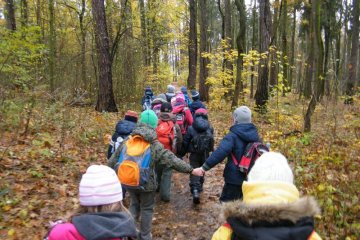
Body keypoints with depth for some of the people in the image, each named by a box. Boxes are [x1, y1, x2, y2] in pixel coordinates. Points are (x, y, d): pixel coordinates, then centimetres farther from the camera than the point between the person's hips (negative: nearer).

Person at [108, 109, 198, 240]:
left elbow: (114, 159, 3)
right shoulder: (155, 145, -17)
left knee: (134, 204, 26)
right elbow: (173, 160, -20)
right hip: (147, 183, -3)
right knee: (147, 208, 17)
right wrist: (190, 169, -16)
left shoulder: (128, 140, -5)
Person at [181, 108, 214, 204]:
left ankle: (195, 191, -17)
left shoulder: (191, 128, -9)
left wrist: (183, 153, 9)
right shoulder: (210, 128, -3)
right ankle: (200, 187, 37)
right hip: (205, 154, 3)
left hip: (194, 154, -3)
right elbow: (212, 142, 5)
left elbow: (185, 142, -4)